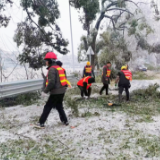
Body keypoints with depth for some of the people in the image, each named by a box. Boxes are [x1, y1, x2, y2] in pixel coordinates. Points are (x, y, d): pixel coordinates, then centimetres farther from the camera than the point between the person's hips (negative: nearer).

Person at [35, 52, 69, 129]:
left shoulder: (52, 69, -15)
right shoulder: (59, 68, 13)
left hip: (56, 92, -8)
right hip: (62, 91, 9)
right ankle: (65, 121, 24)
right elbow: (63, 80, 17)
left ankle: (41, 123, 4)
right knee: (59, 106, 21)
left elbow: (51, 82, -24)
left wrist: (46, 90, -14)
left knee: (47, 107, 0)